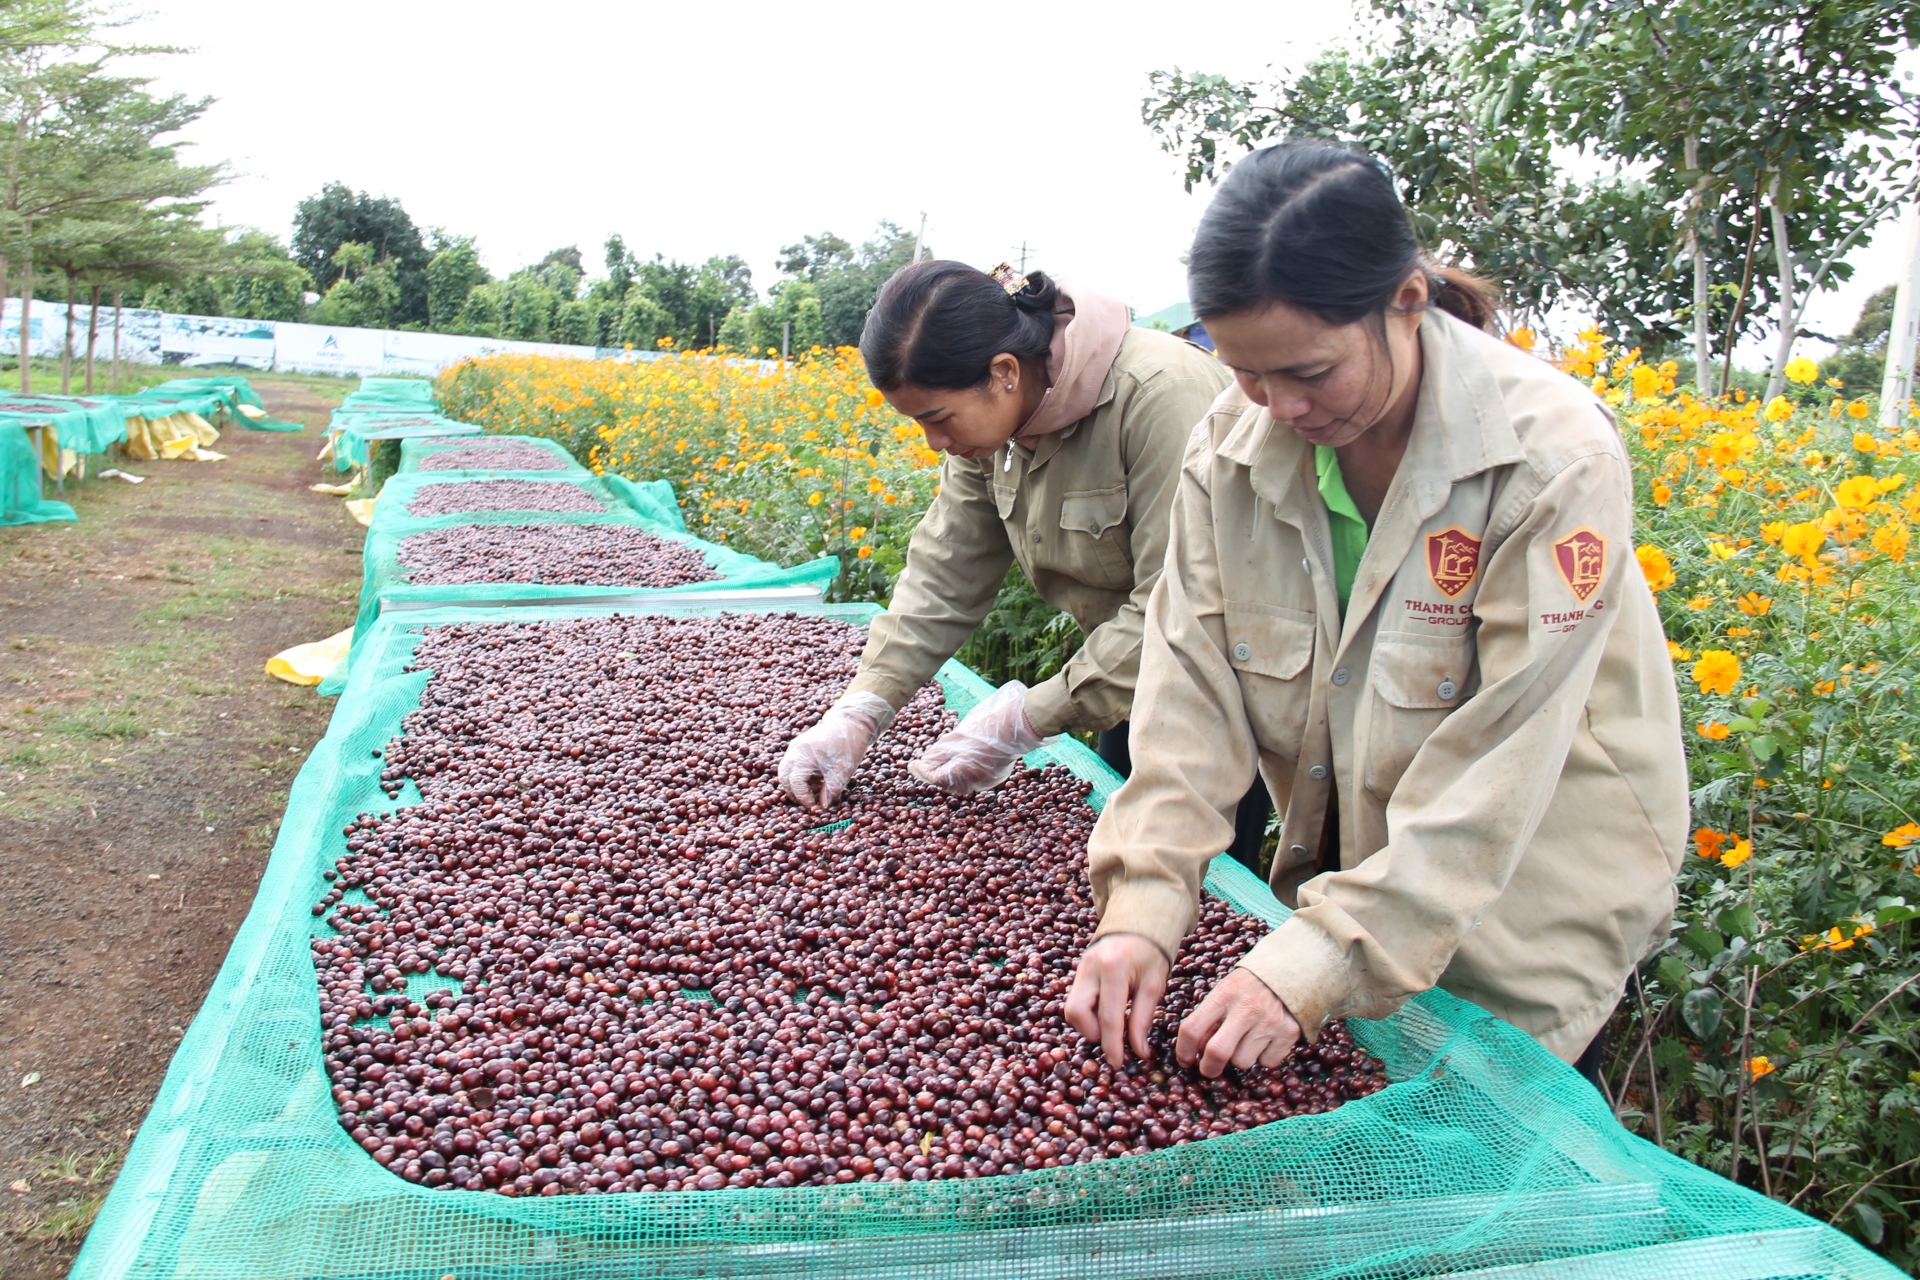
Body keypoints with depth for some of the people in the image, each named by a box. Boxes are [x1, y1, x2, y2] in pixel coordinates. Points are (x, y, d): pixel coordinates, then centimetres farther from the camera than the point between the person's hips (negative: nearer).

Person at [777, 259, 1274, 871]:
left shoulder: (1161, 395, -31)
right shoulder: (995, 414, -6)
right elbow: (943, 574, -4)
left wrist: (1024, 719, -27)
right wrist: (859, 711, -15)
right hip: (1134, 676, 7)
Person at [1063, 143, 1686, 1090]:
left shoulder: (1554, 459, -26)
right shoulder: (1233, 445, -12)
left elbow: (1492, 768, -28)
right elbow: (1192, 695, -14)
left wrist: (1315, 964, -32)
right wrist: (1142, 906, -25)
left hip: (1530, 906, -4)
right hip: (1346, 864, 4)